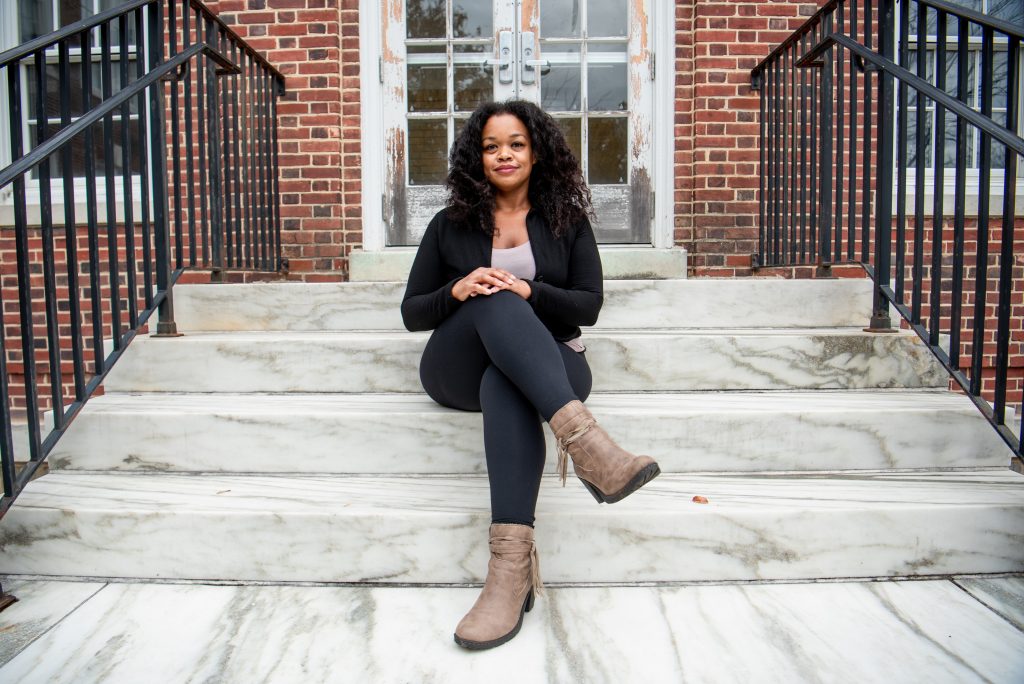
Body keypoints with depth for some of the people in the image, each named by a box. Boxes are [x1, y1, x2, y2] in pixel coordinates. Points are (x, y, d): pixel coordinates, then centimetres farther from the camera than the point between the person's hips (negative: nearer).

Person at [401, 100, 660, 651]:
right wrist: (457, 292, -12)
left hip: (550, 363, 0)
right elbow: (411, 313, 10)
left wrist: (530, 292, -15)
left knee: (505, 384, -39)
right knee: (496, 301, -34)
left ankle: (512, 565, -49)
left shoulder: (567, 220, 15)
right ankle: (581, 437, -54)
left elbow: (589, 305, 4)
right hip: (459, 370, 1)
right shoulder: (450, 224, 15)